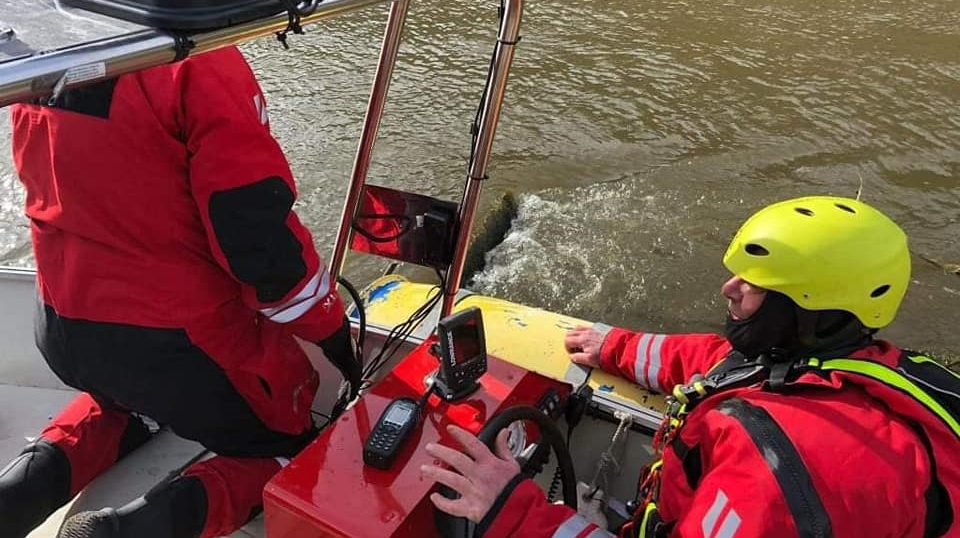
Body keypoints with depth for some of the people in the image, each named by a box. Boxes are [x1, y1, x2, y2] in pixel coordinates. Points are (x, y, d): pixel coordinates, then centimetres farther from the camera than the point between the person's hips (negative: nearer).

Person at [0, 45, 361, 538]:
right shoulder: (197, 61, -23)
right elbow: (261, 232, -24)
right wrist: (334, 332, -9)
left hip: (63, 328, 7)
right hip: (179, 342, -7)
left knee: (126, 394, 40)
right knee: (290, 452, 17)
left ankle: (41, 472, 13)